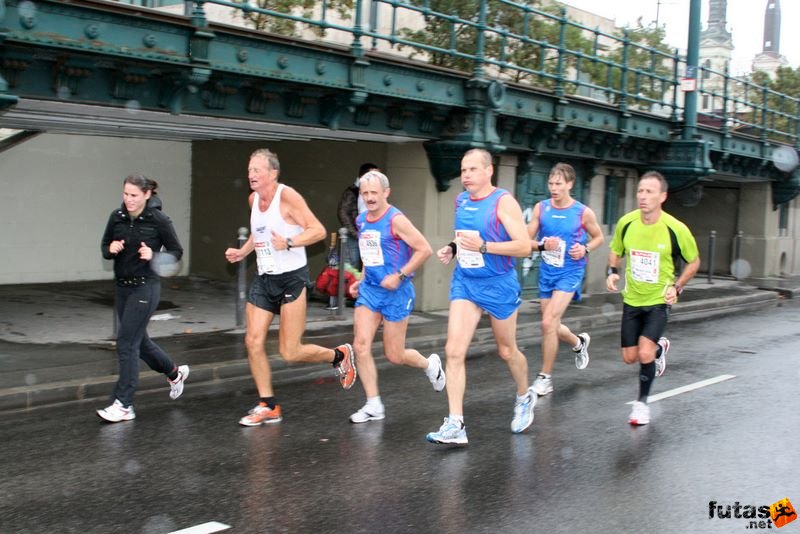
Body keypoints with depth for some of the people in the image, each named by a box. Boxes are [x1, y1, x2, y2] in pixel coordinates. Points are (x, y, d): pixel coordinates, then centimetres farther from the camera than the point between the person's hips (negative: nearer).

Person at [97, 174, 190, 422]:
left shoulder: (159, 220, -12)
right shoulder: (117, 217, 0)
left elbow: (176, 251, -3)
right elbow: (105, 246, 12)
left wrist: (153, 256, -20)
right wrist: (110, 249, -11)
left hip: (145, 287, -6)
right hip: (122, 286, 6)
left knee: (126, 343, -9)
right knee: (138, 339, 18)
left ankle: (123, 405, -1)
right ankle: (175, 372, 42)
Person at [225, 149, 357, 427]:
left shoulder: (287, 196, -15)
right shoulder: (253, 199, 8)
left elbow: (318, 230, -18)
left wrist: (289, 243, -31)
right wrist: (241, 252, 13)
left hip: (292, 279, -7)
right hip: (264, 279, 7)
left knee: (290, 352, -5)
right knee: (253, 341, 0)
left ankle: (340, 355, 23)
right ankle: (268, 406, 13)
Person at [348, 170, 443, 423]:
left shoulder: (396, 220, -15)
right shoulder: (361, 220, 8)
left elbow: (425, 250, -16)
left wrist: (399, 276, -19)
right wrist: (362, 279, 13)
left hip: (395, 292, -6)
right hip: (369, 289, 6)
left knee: (394, 355, 4)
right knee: (361, 345, -8)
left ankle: (430, 364, 36)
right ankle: (373, 405, 2)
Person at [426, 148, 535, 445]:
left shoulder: (503, 202, -14)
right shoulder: (461, 201, 5)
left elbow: (524, 247, -20)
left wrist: (483, 246, -28)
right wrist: (452, 249, 3)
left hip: (498, 285, -4)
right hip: (465, 283, 5)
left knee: (507, 351, 14)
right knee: (454, 351, -10)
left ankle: (524, 397, 44)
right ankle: (455, 425, -9)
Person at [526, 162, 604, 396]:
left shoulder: (584, 212, -8)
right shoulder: (541, 208, -3)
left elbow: (598, 237, 8)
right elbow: (527, 240, 0)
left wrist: (585, 249, -12)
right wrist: (542, 245, -20)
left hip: (570, 273, -4)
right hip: (547, 272, 4)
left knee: (548, 322, -17)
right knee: (552, 326, 14)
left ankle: (545, 377, -1)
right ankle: (579, 343, 48)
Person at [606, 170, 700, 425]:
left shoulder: (676, 229, -18)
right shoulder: (626, 223, -10)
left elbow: (693, 261, -1)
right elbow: (616, 250, 11)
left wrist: (677, 287, -11)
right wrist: (612, 272, -7)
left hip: (659, 300, -4)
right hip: (632, 299, 4)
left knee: (645, 354, -19)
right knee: (629, 357, 10)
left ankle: (642, 403, 6)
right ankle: (660, 348, 45)